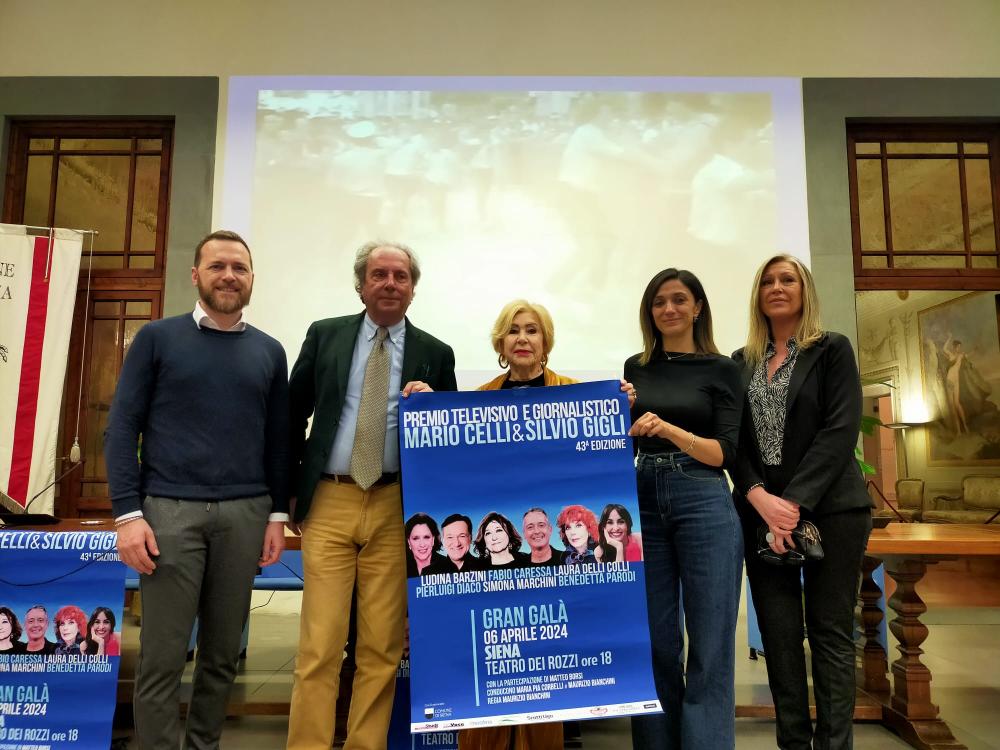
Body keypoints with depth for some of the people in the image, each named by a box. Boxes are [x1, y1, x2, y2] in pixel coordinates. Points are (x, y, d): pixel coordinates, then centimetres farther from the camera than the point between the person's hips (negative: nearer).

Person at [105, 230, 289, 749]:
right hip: (170, 510, -2)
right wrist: (128, 512, -8)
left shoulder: (268, 351, 10)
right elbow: (122, 427, -1)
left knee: (223, 651, 11)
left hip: (245, 514, 3)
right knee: (162, 655, 2)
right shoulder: (157, 338, 3)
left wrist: (277, 515, 6)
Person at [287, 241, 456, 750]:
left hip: (395, 508, 1)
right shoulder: (325, 335, 7)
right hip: (329, 503, 0)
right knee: (319, 644, 0)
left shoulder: (436, 354, 7)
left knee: (382, 646, 6)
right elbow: (292, 417, 11)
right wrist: (293, 490, 8)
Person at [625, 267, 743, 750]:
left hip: (703, 503, -3)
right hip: (643, 502, 3)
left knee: (709, 643, 2)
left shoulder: (721, 369, 1)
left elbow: (723, 452, -7)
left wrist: (670, 430, -22)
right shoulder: (635, 368, 11)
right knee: (654, 642, 9)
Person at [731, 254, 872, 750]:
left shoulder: (832, 349, 3)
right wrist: (761, 499, -12)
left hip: (828, 508, -2)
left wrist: (795, 502, -16)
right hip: (761, 512, 3)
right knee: (779, 635, 4)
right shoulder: (740, 363, 12)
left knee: (830, 632, 3)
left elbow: (841, 430, -8)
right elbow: (733, 441, 5)